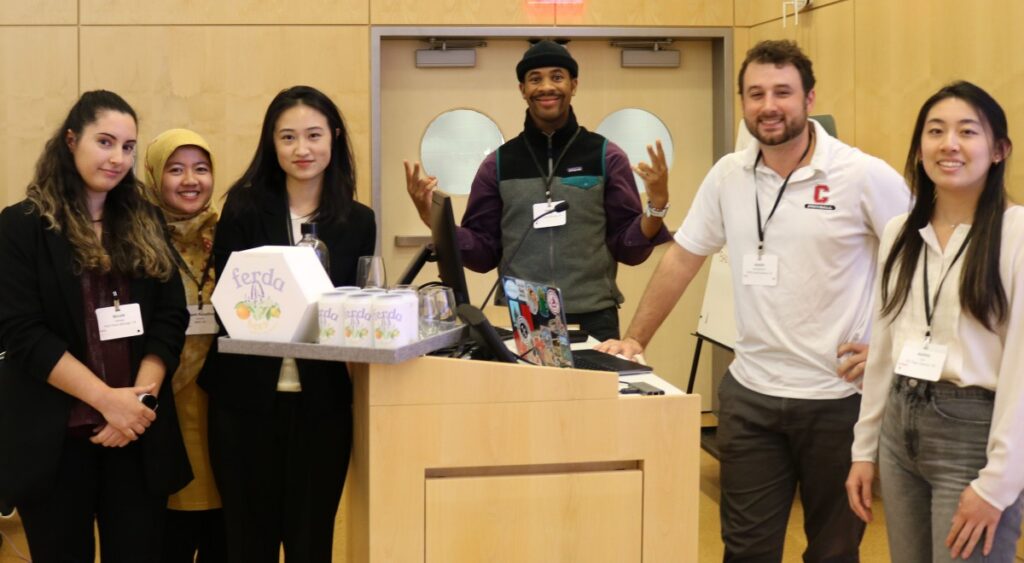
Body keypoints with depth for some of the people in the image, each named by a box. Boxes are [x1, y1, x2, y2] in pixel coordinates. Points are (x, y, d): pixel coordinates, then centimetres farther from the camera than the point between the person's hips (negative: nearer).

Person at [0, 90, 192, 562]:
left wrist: (141, 397, -11)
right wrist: (107, 399, -16)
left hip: (139, 434, 3)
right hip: (54, 437, -3)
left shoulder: (146, 223, 11)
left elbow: (172, 319, 5)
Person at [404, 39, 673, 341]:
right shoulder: (498, 163, 7)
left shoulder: (606, 157, 3)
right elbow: (483, 254, 5)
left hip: (592, 321, -1)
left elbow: (629, 249, 1)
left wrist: (656, 206, -17)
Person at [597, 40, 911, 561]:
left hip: (837, 397, -3)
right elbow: (682, 258, 11)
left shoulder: (866, 176, -10)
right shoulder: (728, 175, 3)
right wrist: (634, 339, 8)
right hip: (749, 394, 3)